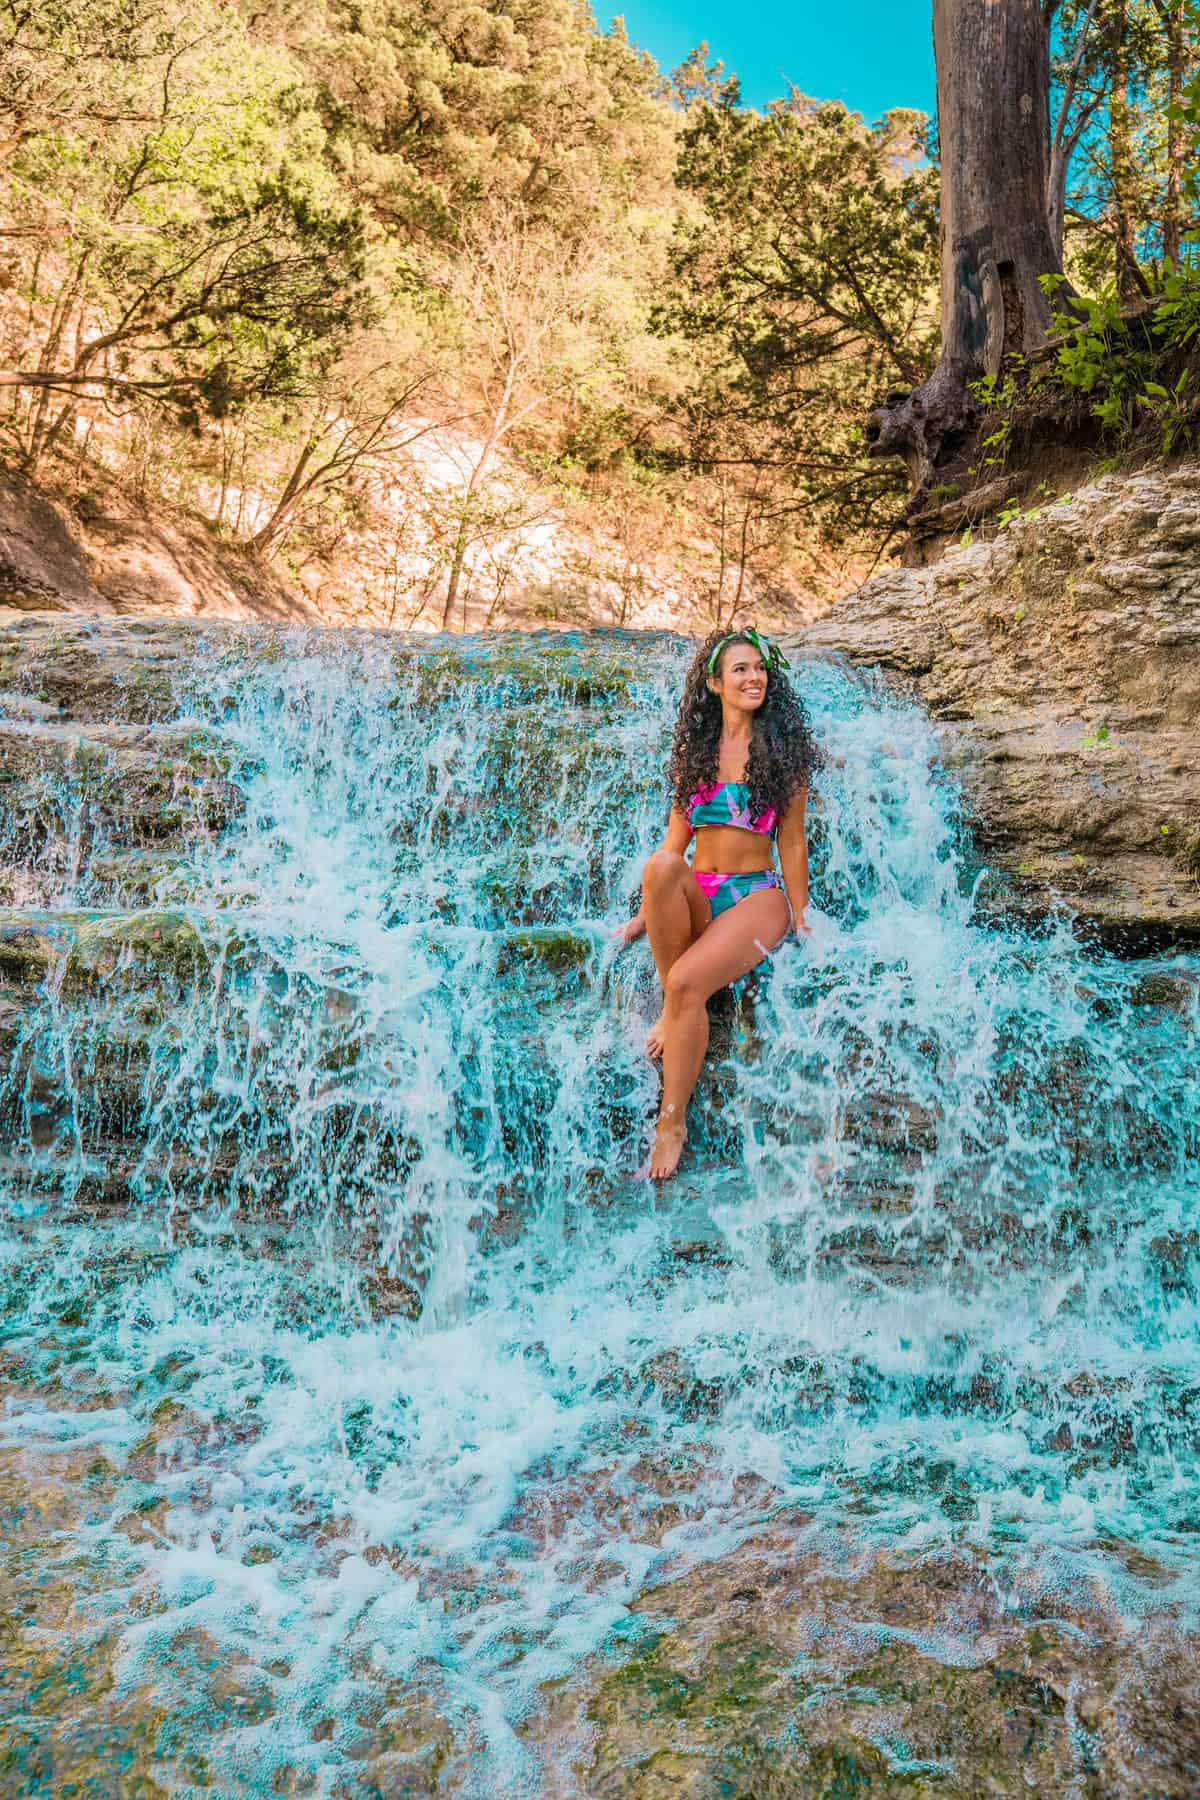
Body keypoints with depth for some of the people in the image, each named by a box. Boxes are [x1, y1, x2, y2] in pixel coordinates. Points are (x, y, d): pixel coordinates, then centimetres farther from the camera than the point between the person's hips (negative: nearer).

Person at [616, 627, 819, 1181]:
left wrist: (800, 919, 0)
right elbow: (677, 834, 13)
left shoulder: (782, 747, 4)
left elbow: (791, 840, 3)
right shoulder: (695, 747, 14)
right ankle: (673, 1007, -21)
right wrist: (645, 913, 7)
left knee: (688, 981, -32)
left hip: (757, 894, -3)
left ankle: (672, 1121, -21)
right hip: (695, 894, 3)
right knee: (660, 865, -35)